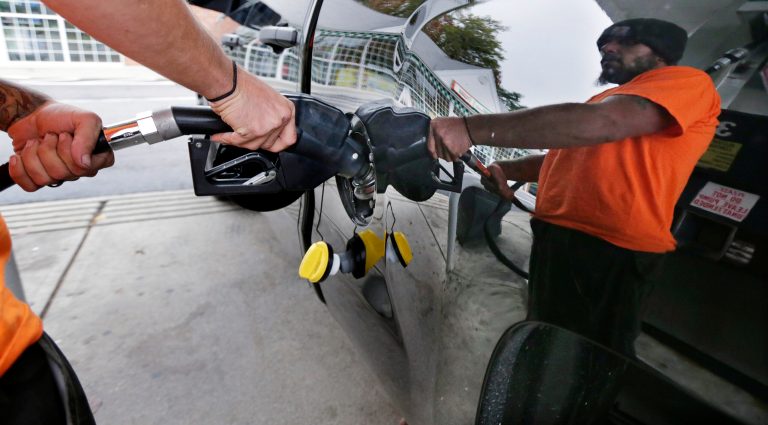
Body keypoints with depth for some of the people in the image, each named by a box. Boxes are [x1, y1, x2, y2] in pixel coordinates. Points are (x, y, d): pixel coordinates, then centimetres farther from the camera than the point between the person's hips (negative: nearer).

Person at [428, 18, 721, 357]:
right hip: (556, 240, 9)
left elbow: (601, 124, -24)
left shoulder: (686, 81, -5)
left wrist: (471, 128, -29)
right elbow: (561, 160, 27)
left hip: (607, 251, -9)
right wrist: (505, 170, 5)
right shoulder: (609, 99, 26)